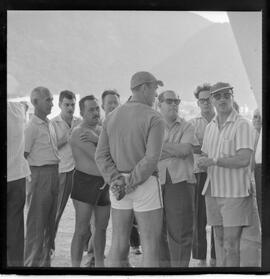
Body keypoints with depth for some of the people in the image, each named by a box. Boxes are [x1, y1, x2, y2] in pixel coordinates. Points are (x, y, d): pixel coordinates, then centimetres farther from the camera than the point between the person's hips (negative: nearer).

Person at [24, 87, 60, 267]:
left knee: (50, 221, 13)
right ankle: (33, 262, 5)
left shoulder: (50, 124, 14)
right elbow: (23, 155, -13)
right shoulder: (32, 126, -11)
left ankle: (46, 260, 23)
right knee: (37, 223, -2)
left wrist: (55, 173, 11)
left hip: (55, 173, 8)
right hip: (40, 174, -8)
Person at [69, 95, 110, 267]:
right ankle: (76, 265, 0)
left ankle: (99, 264, 29)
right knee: (82, 230, -8)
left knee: (102, 227, 16)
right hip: (86, 182, -8)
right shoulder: (79, 133, -12)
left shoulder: (103, 130, 13)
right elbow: (97, 157, -20)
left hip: (104, 184, 8)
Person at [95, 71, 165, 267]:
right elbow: (151, 158, -20)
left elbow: (101, 155, 3)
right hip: (145, 184, -6)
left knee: (118, 245, 11)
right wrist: (131, 183, -13)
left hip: (118, 187, 6)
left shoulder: (112, 117, 8)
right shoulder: (154, 118, -10)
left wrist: (116, 180, -4)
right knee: (151, 247, 1)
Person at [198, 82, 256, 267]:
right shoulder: (210, 127, 14)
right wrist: (203, 163, 0)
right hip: (214, 191, 6)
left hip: (235, 192, -6)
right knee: (219, 239, 11)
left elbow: (244, 160, -19)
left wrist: (214, 161, -16)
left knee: (231, 243, -6)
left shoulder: (242, 125, -9)